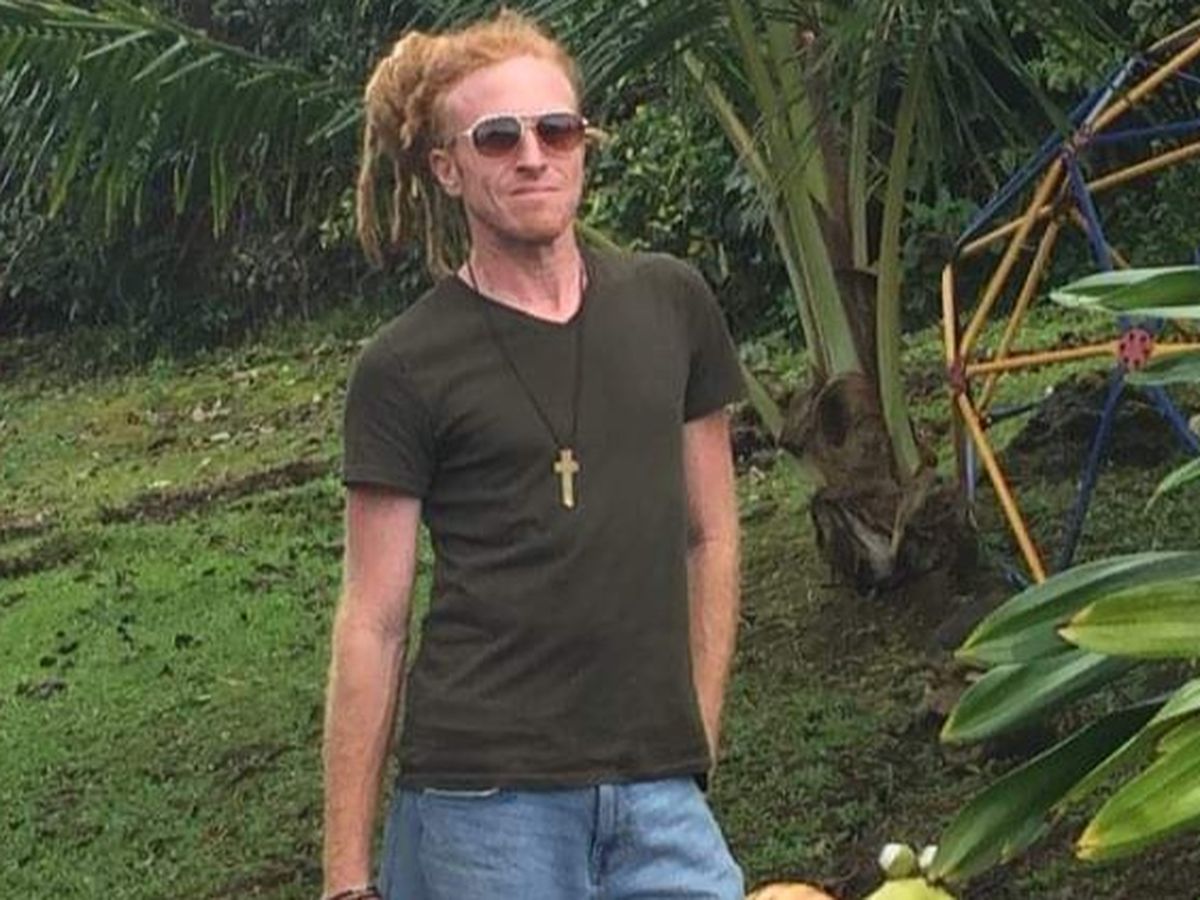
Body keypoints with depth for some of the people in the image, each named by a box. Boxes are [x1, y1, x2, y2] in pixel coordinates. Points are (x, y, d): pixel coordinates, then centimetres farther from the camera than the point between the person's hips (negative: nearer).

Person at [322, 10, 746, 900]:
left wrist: (697, 743, 9)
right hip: (482, 798, -3)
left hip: (659, 794, 3)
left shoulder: (671, 305, 8)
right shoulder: (406, 367, -3)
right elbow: (372, 624, -2)